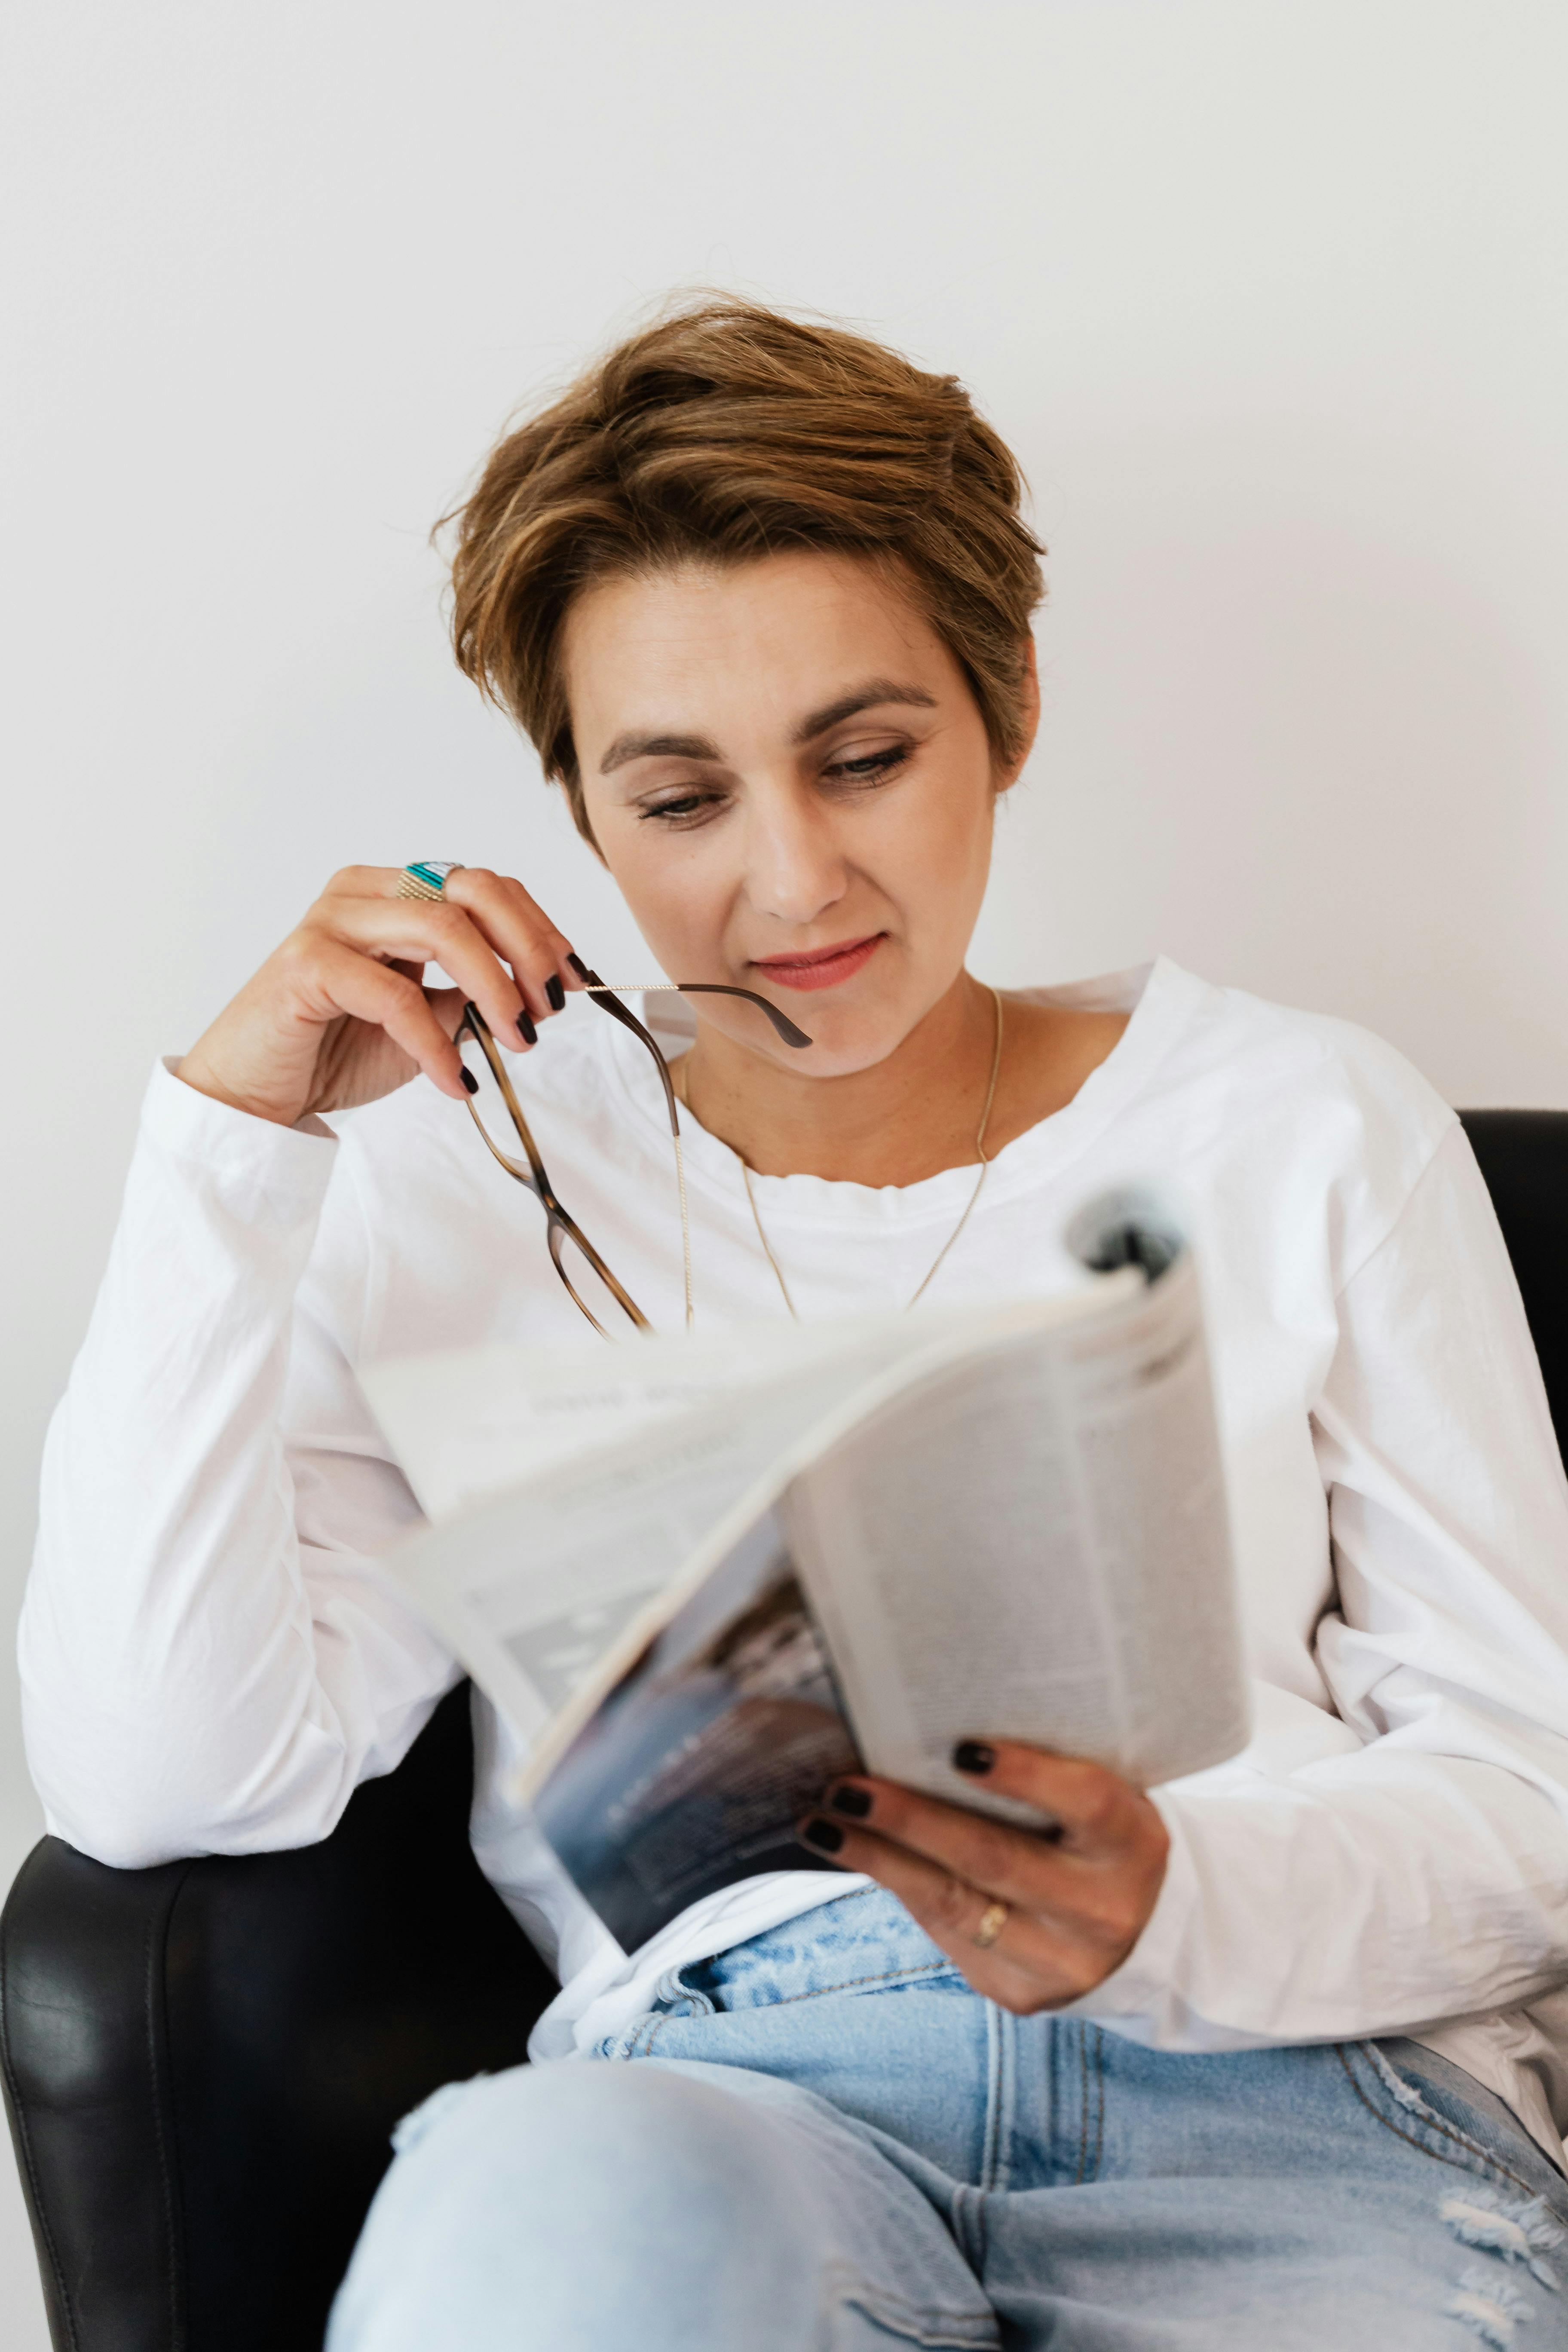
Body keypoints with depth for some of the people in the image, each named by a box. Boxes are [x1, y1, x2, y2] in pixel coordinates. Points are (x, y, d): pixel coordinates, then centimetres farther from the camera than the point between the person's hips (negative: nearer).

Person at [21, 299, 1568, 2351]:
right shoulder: (478, 1181, 12)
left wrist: (1180, 1906, -13)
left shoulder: (1307, 1130, 13)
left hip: (1300, 2098, 1)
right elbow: (161, 1777, 1)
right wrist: (231, 1141, -2)